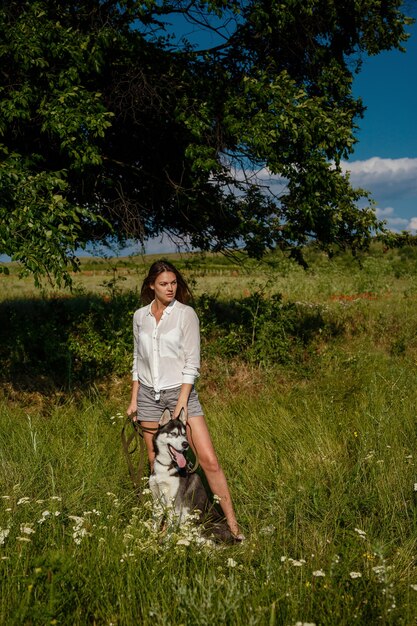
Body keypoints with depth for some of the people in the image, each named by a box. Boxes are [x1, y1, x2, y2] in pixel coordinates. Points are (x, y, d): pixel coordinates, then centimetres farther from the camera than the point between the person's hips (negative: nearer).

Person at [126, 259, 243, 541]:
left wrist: (181, 402, -14)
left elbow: (192, 362, -8)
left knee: (209, 460, -10)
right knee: (155, 461, 7)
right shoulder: (140, 316, 7)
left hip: (181, 391, -4)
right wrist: (134, 399, 11)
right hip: (148, 394, 4)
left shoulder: (186, 314, -6)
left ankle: (233, 524, -3)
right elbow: (138, 360, 14)